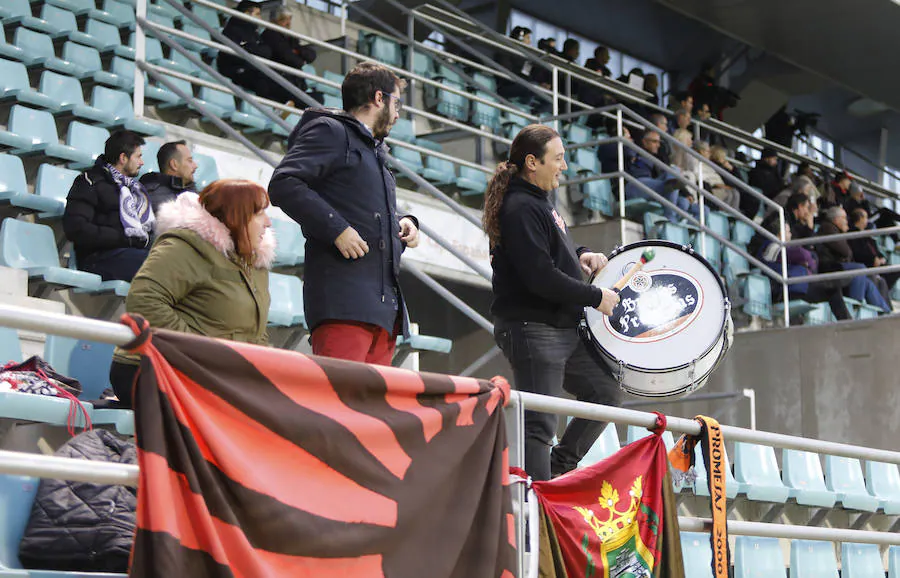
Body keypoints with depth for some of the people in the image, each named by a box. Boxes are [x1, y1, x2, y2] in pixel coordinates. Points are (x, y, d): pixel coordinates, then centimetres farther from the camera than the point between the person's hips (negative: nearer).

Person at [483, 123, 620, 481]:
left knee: (605, 392, 17)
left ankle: (557, 470, 23)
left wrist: (580, 256, 10)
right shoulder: (520, 208, -17)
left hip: (563, 329, 11)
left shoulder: (537, 201, 16)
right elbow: (540, 277, -24)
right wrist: (596, 297, -15)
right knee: (539, 423, -8)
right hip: (532, 329, -11)